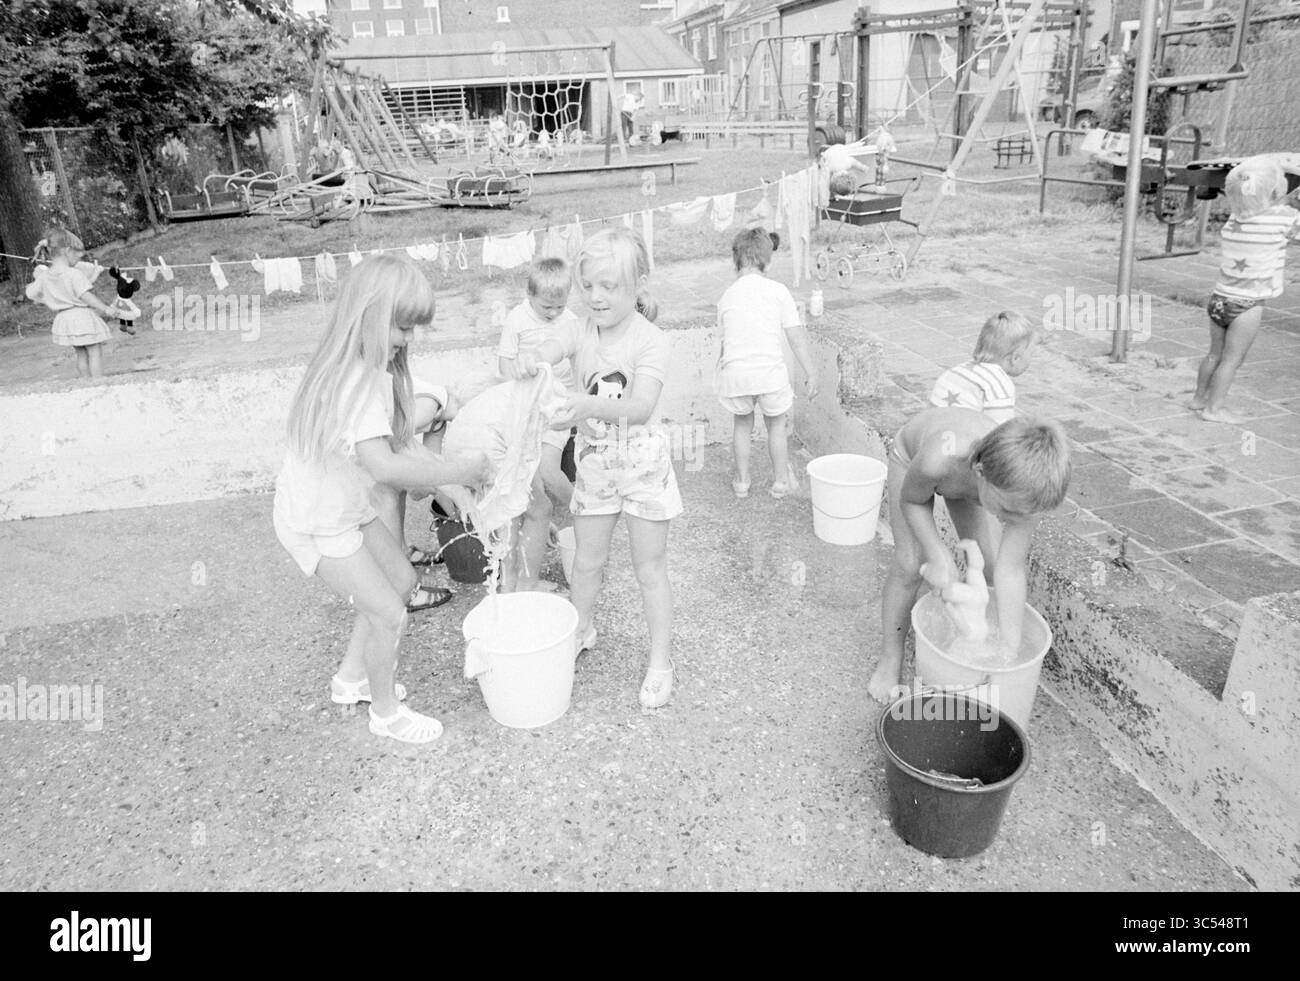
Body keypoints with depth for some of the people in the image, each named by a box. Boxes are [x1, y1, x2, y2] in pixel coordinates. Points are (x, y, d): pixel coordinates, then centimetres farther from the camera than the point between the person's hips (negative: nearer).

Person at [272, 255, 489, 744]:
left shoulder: (368, 368, 0)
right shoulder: (361, 379, -31)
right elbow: (382, 465, -42)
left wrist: (417, 468, -6)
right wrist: (453, 471, -32)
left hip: (345, 504, 10)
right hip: (317, 523, -10)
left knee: (402, 581, 20)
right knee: (389, 615, -2)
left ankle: (351, 677, 38)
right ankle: (386, 712, 23)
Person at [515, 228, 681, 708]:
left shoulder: (650, 340, -19)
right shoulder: (581, 329, -4)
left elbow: (641, 406, -32)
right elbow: (546, 353, -19)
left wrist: (590, 405, -49)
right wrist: (529, 359, -44)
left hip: (643, 463, -4)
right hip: (594, 460, 5)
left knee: (650, 568, 6)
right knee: (586, 560, 18)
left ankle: (660, 661, 20)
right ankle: (580, 630, 44)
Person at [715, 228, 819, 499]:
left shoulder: (727, 296, 9)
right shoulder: (777, 291, 1)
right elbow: (796, 337, -1)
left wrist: (721, 362, 38)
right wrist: (811, 373, 4)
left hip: (735, 372, 2)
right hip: (770, 371, -2)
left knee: (742, 424, 23)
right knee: (776, 424, 19)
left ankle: (742, 481, 29)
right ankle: (781, 480, 28)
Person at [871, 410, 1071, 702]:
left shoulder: (1026, 486, -39)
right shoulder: (939, 458, -50)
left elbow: (1011, 570, -30)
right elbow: (911, 501, -25)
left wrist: (1010, 650, -28)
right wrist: (938, 556, -37)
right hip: (911, 454, -3)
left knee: (984, 563, 1)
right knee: (909, 566, -10)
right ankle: (889, 660, 8)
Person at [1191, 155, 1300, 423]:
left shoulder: (1235, 217, 3)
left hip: (1220, 298, 6)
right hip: (1246, 304, -6)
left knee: (1215, 353, 18)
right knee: (1231, 360, 3)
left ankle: (1199, 398, 28)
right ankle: (1213, 408, 7)